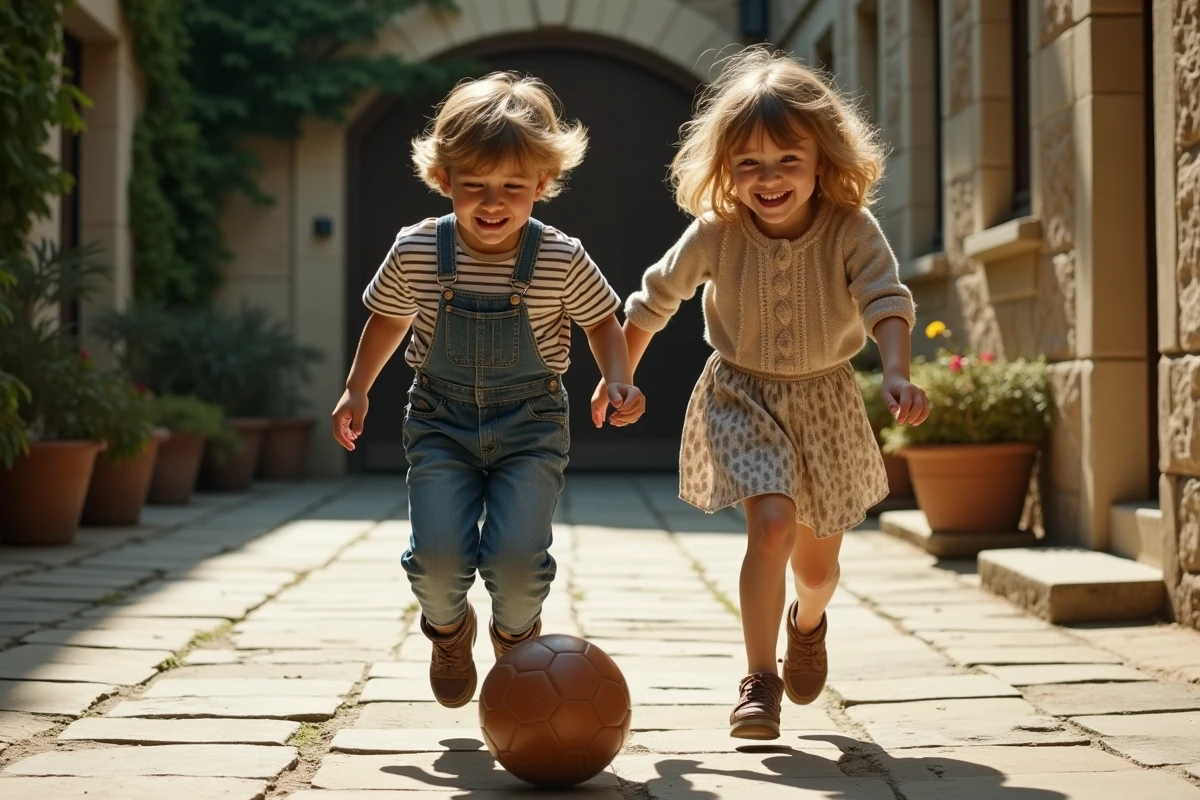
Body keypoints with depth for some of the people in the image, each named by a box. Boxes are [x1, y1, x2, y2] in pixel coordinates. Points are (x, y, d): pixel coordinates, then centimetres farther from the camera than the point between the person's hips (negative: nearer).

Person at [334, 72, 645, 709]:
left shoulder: (562, 260, -12)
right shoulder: (415, 252, -8)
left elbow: (602, 322, 5)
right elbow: (389, 319, 11)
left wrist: (619, 382, -11)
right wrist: (356, 389, 8)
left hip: (531, 422, -1)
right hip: (441, 420, 1)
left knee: (516, 560, -15)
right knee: (439, 557, -14)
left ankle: (516, 632, 24)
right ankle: (448, 629, 24)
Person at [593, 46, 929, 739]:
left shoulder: (851, 230, -17)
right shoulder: (715, 234, -14)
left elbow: (887, 301, -28)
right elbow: (655, 300, 1)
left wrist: (898, 373, -47)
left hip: (824, 399, 2)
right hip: (743, 396, -1)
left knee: (818, 560, 13)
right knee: (772, 524, -24)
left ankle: (808, 624, 49)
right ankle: (760, 681, -14)